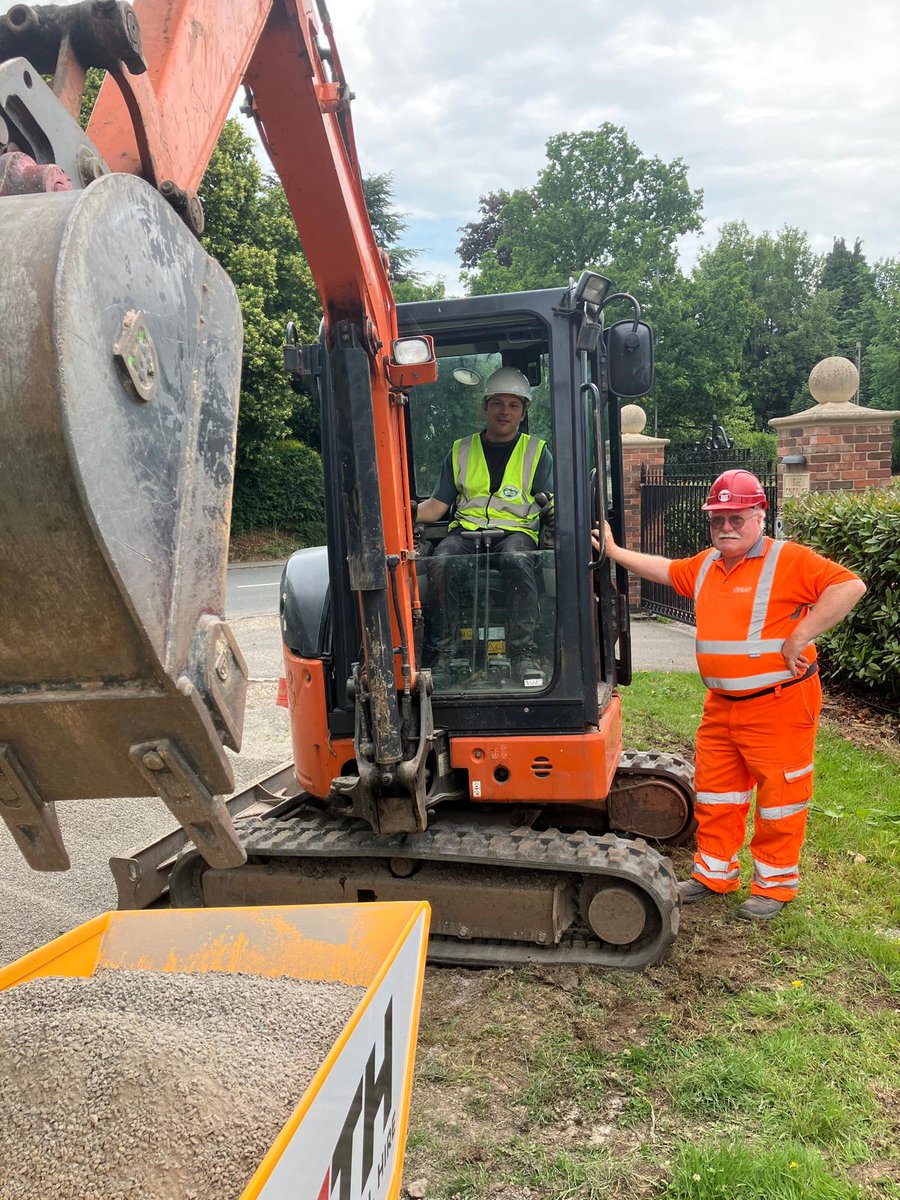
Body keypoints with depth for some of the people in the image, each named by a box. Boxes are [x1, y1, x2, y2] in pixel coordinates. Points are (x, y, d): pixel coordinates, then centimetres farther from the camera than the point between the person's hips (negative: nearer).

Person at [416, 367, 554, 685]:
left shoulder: (537, 452, 15)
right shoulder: (460, 451, 19)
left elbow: (553, 505, 5)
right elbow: (437, 506, 14)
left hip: (516, 530, -1)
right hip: (466, 530, 2)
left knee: (517, 561, -37)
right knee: (442, 563, -32)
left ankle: (523, 653, -36)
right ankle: (446, 651, -27)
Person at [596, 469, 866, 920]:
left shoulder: (789, 560, -13)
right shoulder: (706, 565, 11)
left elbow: (849, 586, -22)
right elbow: (664, 570, 26)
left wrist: (800, 637, -24)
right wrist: (614, 552, 21)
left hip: (777, 704, -7)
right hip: (721, 705, 7)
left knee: (779, 797, 6)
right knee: (715, 793, 16)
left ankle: (775, 883, 22)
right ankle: (715, 872, 31)